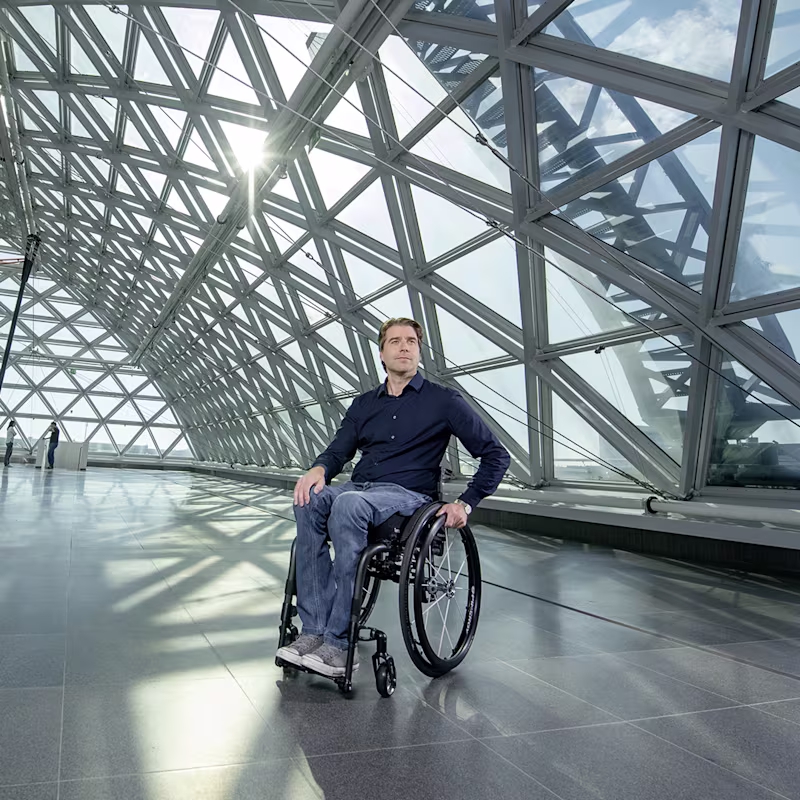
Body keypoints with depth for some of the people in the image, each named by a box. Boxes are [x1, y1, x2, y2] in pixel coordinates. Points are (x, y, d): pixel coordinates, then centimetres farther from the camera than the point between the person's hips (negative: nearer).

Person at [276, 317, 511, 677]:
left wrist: (465, 503, -6)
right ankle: (314, 630, -26)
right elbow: (338, 451, 14)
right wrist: (319, 469, -10)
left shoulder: (444, 400, 5)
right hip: (358, 487, 5)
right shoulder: (364, 404, 19)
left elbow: (496, 456, 4)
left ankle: (338, 641, -29)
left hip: (408, 496, -4)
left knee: (349, 503, -36)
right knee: (309, 500, -28)